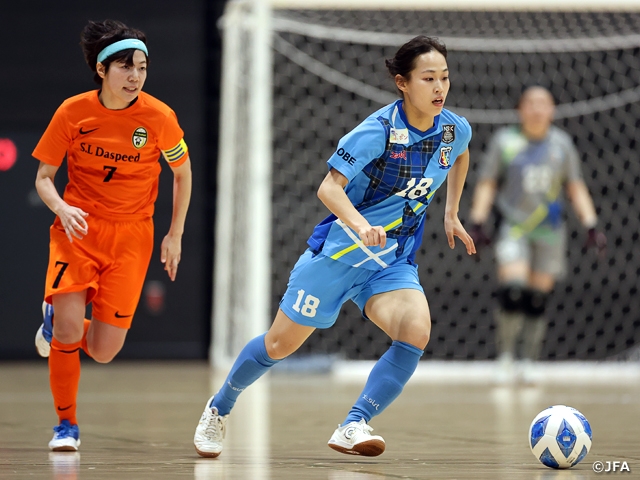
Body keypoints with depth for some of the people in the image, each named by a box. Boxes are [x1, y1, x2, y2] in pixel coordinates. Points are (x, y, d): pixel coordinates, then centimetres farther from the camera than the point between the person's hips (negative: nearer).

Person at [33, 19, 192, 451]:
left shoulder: (158, 117, -8)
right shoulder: (73, 112, -7)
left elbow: (183, 173, 8)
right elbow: (44, 177, 2)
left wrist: (175, 235, 7)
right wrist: (62, 208, -18)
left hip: (131, 236, 0)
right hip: (78, 228, 0)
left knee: (104, 351, -8)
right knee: (68, 328, -18)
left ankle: (58, 323, 29)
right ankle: (66, 423, 6)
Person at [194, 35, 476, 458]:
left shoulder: (456, 130, -4)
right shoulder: (379, 130, -20)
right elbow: (329, 188, -26)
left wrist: (452, 213, 18)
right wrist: (360, 224, -44)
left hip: (394, 263, 4)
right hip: (339, 252, -4)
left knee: (416, 332, -27)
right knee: (280, 344, 8)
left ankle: (353, 427, -22)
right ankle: (219, 408, 35)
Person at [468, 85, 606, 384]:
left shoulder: (561, 144, 7)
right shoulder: (504, 141, 1)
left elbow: (576, 188, 11)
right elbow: (486, 185, 4)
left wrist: (591, 226, 2)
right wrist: (477, 223, -6)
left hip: (550, 231, 2)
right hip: (514, 225, -2)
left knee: (538, 300, 2)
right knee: (512, 289, -19)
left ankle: (528, 365, 10)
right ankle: (506, 356, -5)